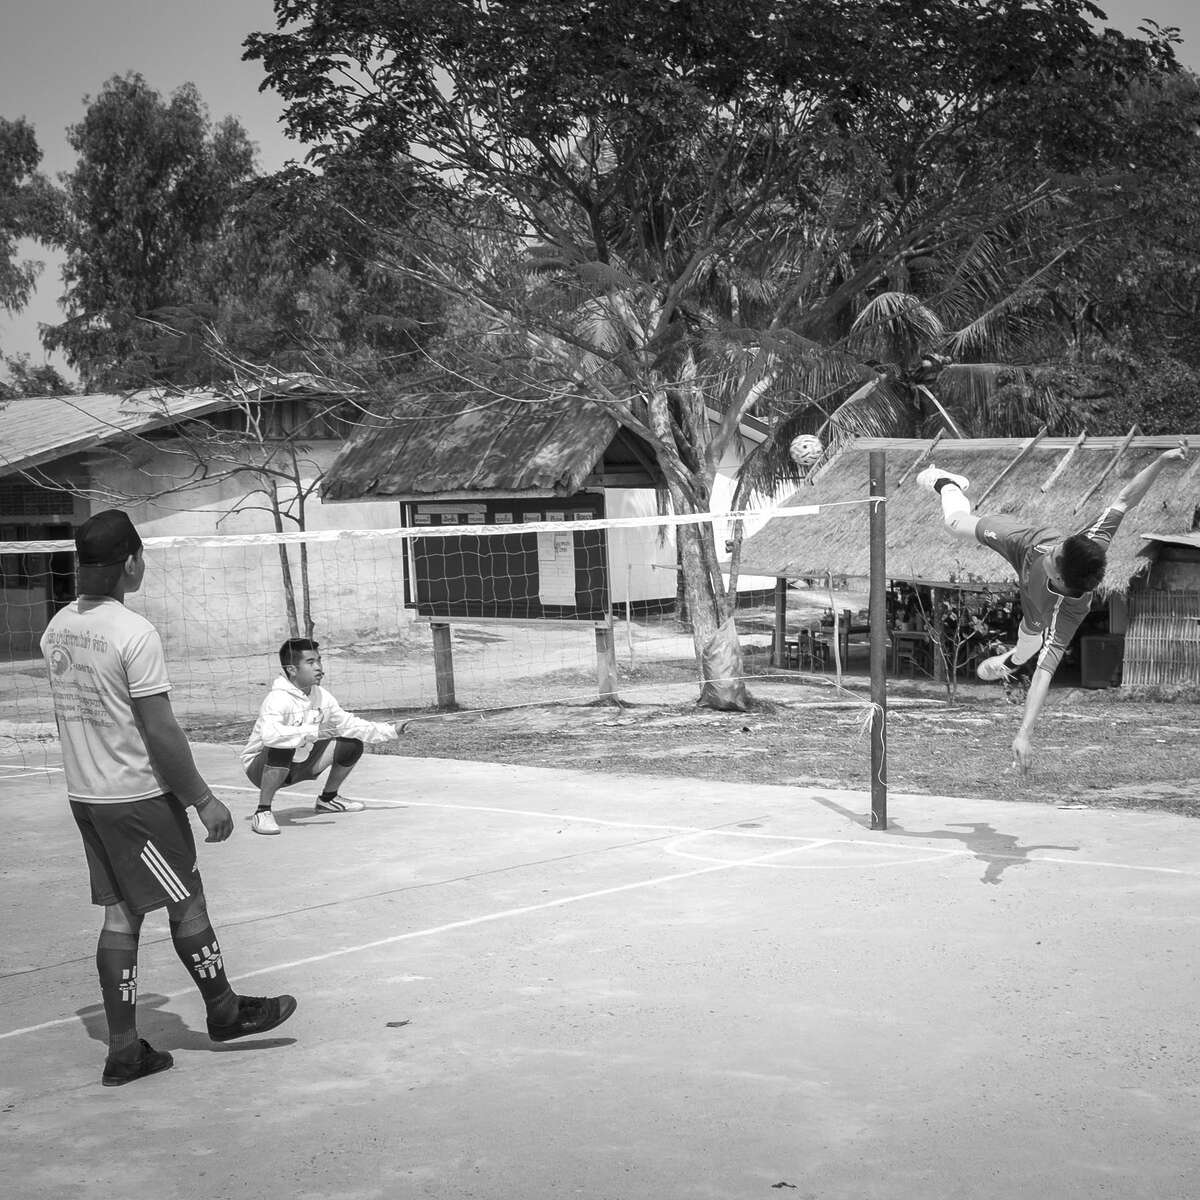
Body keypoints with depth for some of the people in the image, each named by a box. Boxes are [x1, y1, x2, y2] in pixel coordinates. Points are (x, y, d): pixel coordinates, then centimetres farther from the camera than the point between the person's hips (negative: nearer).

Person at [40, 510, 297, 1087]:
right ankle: (224, 1011, 27)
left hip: (85, 794, 8)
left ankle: (123, 1050, 14)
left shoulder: (58, 628, 4)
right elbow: (160, 730, -19)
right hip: (139, 796, -8)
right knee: (187, 903, 10)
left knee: (120, 915, 12)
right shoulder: (134, 632, -20)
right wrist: (203, 799, -12)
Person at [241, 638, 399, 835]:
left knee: (351, 745, -1)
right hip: (261, 766, -7)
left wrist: (390, 732, -3)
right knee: (282, 749, -40)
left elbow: (348, 724, 5)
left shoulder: (321, 696, -2)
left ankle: (328, 799, 21)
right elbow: (269, 735, -45)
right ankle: (262, 813, -26)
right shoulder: (278, 699, -27)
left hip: (302, 763, 7)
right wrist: (314, 732, -49)